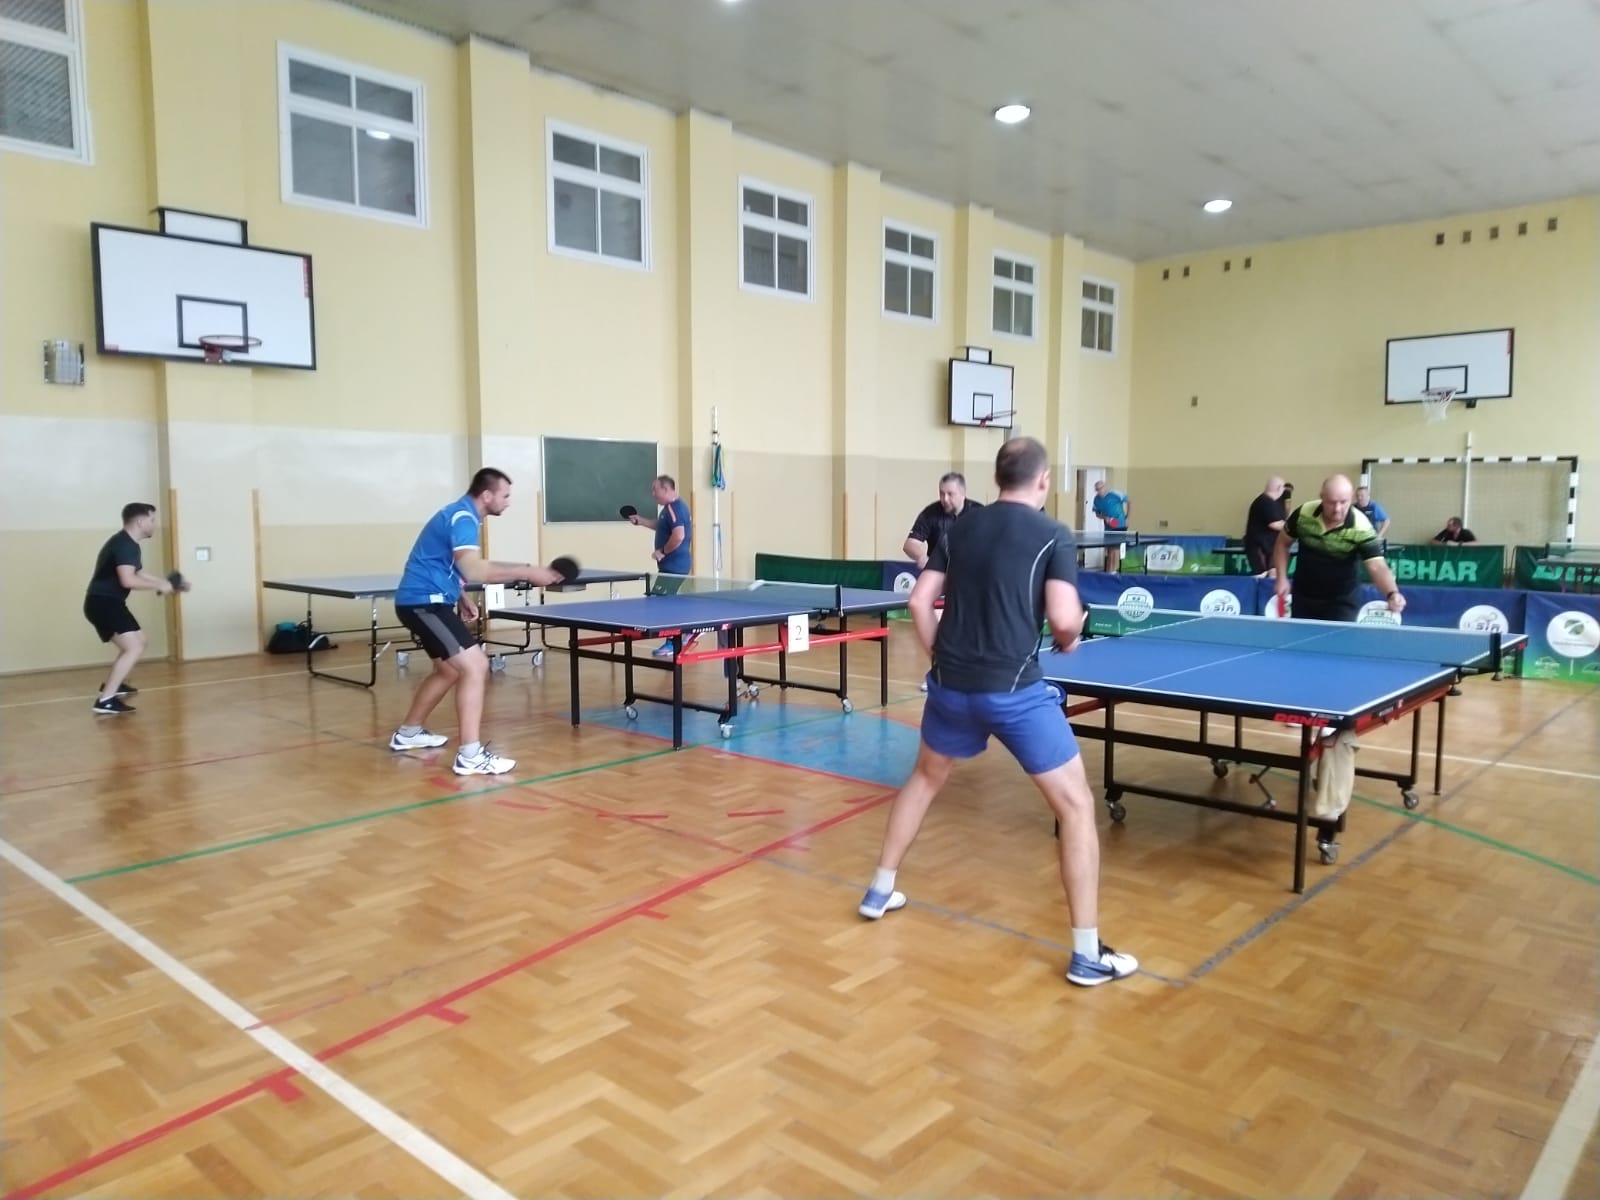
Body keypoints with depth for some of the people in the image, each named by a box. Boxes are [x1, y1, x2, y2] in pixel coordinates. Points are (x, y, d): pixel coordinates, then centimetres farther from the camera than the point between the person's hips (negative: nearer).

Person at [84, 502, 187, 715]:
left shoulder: (129, 544, 16)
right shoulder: (124, 544, -18)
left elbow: (140, 574, 29)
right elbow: (128, 580, -29)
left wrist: (168, 584, 24)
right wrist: (159, 586, -17)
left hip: (107, 603, 11)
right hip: (103, 603, -11)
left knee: (138, 641, 27)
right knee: (134, 648, -20)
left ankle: (112, 683, 42)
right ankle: (105, 701, -23)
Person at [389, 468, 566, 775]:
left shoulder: (461, 514, 15)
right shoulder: (463, 517, -18)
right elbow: (474, 570, -32)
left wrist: (461, 598, 15)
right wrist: (527, 573, -28)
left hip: (426, 600, 11)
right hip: (423, 602, -11)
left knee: (451, 669, 23)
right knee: (475, 666, -17)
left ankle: (408, 733, 37)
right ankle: (470, 755, -20)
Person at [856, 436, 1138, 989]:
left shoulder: (959, 528, 8)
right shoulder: (1054, 535, -6)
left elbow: (918, 602, 7)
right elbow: (1064, 619, -17)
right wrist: (1068, 641, 6)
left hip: (951, 685, 5)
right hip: (1014, 690, -5)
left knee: (924, 778, 29)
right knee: (1077, 805, 6)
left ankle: (879, 892, 37)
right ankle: (1087, 954, 7)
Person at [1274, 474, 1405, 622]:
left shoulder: (1361, 528, -23)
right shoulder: (1303, 514, -15)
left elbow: (1377, 567, -30)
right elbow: (1283, 543, 3)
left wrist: (1392, 593, -49)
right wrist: (1282, 578, -4)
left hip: (1342, 601, -3)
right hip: (1303, 597, 3)